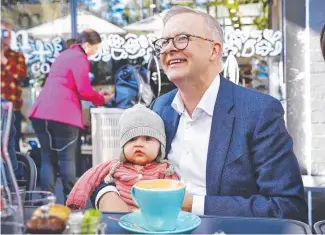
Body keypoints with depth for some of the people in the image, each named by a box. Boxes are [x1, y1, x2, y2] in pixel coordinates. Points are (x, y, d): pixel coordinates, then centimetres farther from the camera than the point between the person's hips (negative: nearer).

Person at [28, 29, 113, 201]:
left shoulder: (63, 55, 25)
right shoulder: (80, 58, -3)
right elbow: (84, 91, -9)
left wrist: (96, 95, 25)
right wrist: (102, 99, 9)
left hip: (41, 111, 8)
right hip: (62, 114, -7)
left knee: (47, 158, 9)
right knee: (66, 159, 1)